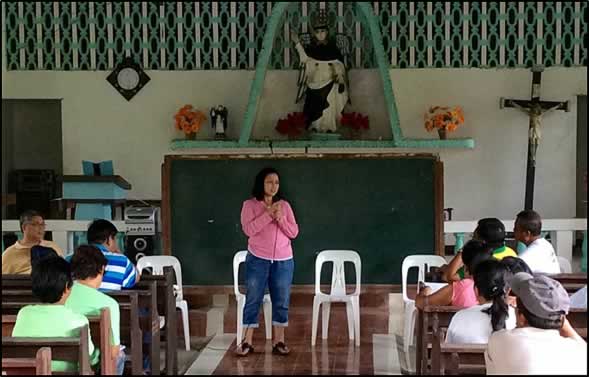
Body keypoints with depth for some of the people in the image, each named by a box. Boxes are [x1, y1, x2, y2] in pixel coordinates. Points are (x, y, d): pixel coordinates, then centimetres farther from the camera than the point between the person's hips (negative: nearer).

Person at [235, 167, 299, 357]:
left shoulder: (284, 205, 8)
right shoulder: (250, 204, 0)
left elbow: (293, 232, 2)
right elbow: (248, 229, -14)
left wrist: (280, 218, -14)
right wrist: (268, 214, -17)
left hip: (283, 261, 3)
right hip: (257, 260, -2)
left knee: (281, 301, 5)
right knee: (253, 300, 1)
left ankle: (279, 342, 12)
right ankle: (247, 342, 7)